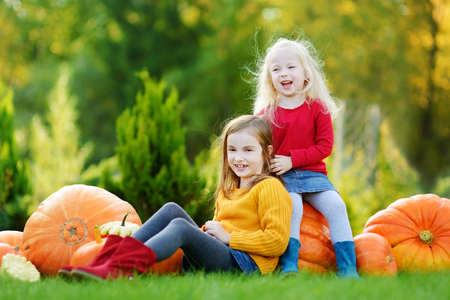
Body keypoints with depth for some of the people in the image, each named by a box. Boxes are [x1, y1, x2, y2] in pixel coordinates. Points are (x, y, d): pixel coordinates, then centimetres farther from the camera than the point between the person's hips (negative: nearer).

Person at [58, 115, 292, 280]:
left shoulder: (269, 188, -3)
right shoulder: (227, 190, 25)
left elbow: (277, 240, -13)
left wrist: (228, 237, -11)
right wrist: (210, 232, 7)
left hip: (247, 265, -8)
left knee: (181, 226, -27)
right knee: (171, 210, -6)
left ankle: (123, 268, -48)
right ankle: (107, 260, -23)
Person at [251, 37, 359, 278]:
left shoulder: (318, 108, 2)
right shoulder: (266, 113, 4)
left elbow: (325, 146, -4)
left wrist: (292, 160, -14)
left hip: (312, 174, 1)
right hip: (280, 177, -1)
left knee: (336, 205, -21)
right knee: (291, 206, -31)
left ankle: (347, 268, -18)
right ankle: (289, 265, -33)